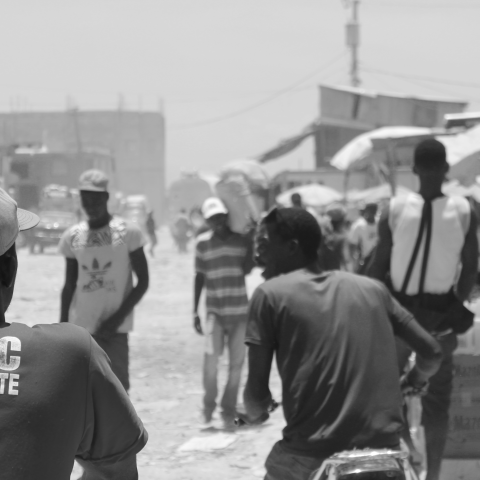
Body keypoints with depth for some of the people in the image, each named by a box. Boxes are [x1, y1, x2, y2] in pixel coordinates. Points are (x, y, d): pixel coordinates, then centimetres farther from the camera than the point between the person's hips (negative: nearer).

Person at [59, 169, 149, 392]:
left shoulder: (128, 232, -5)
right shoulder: (72, 237, 5)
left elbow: (143, 281, -2)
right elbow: (69, 286, 13)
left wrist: (118, 317, -12)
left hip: (114, 327, -3)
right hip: (80, 327, 3)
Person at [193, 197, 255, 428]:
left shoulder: (242, 240, -1)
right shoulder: (203, 243, 0)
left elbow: (247, 269, -14)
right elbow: (199, 277, 6)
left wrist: (251, 242, -12)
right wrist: (195, 311, 5)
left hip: (240, 311, 1)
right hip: (214, 311, -1)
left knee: (236, 364, 3)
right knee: (211, 358, -17)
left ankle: (229, 411, 14)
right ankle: (209, 403, 6)